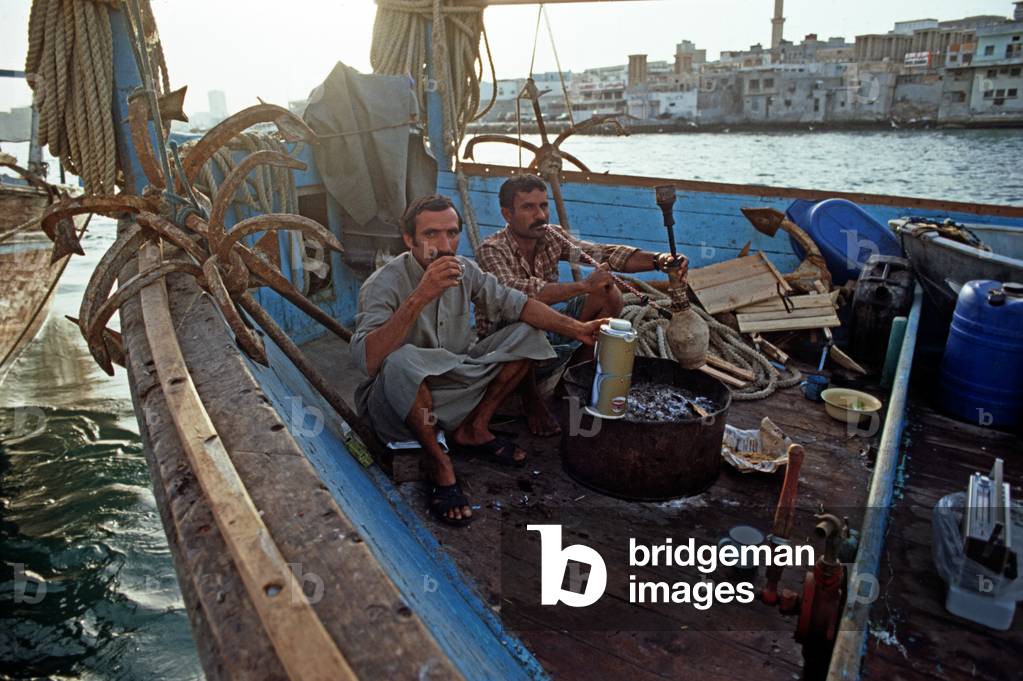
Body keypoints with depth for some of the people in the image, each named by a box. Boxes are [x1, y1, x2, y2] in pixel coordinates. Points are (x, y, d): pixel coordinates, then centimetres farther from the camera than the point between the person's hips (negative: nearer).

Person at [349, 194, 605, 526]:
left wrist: (575, 328, -11)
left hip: (453, 387, 6)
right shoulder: (385, 284, -22)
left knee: (529, 333, 0)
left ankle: (473, 430, 5)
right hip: (396, 404, -6)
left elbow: (513, 303, 1)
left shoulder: (464, 270, -3)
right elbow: (366, 360, -36)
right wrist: (420, 297, -42)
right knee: (400, 361, -40)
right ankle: (439, 462, -16)